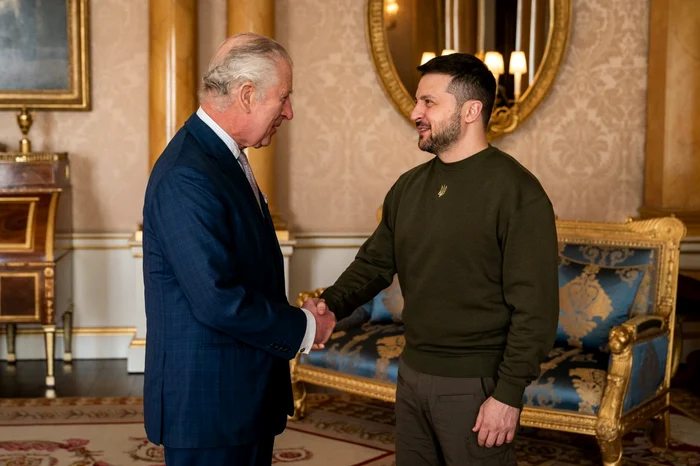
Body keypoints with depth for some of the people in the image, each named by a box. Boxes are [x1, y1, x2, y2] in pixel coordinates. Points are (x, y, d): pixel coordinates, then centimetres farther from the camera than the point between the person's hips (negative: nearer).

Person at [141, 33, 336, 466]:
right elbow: (218, 300, -26)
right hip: (207, 402, -10)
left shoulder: (226, 157, 10)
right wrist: (304, 327, -13)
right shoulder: (187, 177, -22)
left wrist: (297, 314, 5)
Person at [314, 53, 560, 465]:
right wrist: (331, 305, -7)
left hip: (475, 385, -6)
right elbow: (375, 262, 11)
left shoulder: (516, 191, -14)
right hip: (412, 374, 6)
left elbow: (535, 308, -17)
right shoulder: (408, 187, 7)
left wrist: (509, 394, -19)